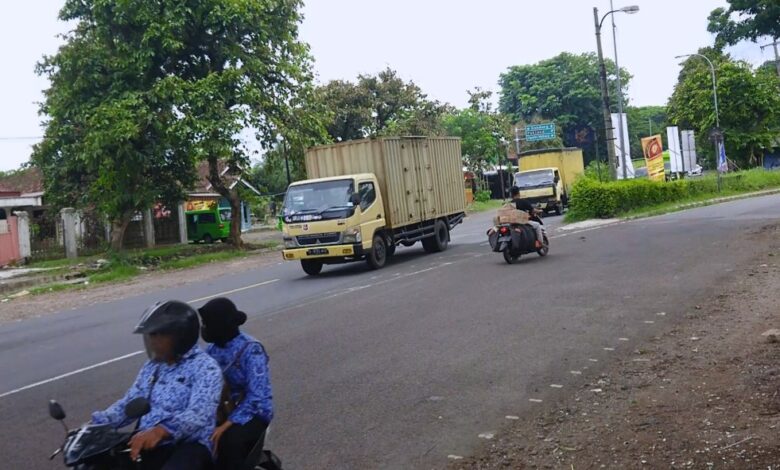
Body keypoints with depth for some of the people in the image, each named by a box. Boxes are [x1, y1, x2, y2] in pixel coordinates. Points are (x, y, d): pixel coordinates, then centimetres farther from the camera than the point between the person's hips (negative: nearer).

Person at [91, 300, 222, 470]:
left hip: (188, 445, -7)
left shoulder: (205, 367, -8)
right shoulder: (152, 366, 18)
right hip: (147, 443, 7)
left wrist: (160, 431, -39)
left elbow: (199, 414, -22)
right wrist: (96, 424, -2)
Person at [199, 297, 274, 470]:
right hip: (223, 408, 6)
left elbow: (257, 396, -25)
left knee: (228, 439, -34)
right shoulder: (213, 348, 1)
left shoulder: (251, 350, -20)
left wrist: (226, 425, -32)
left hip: (254, 411, -6)